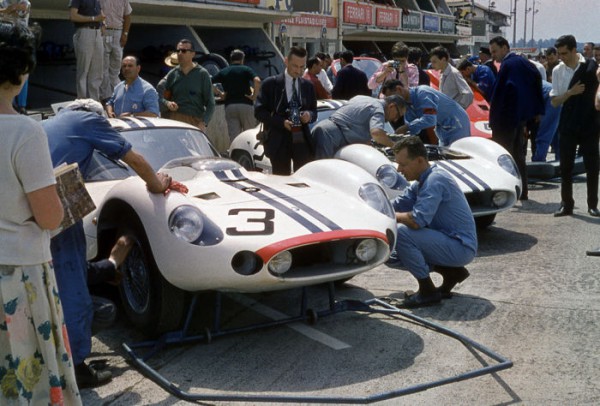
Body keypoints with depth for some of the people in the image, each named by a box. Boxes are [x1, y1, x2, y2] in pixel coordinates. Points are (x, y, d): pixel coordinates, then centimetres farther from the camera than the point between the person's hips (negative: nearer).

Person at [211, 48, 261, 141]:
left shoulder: (223, 72, 13)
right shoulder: (246, 69, 3)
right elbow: (257, 80, -16)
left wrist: (220, 93, 15)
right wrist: (254, 95, -7)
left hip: (229, 106, 3)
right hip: (245, 105, -2)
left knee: (233, 137, 0)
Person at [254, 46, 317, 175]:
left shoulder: (308, 86, 15)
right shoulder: (270, 83, 3)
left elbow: (314, 111, 20)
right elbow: (259, 111, -1)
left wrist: (309, 115, -6)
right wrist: (281, 122, -14)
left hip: (302, 140, 3)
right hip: (279, 140, -3)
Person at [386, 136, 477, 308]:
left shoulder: (435, 180, -21)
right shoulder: (421, 182, 10)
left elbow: (417, 221, -30)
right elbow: (395, 206, 14)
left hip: (461, 247, -10)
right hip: (450, 244, 10)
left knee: (400, 232, -25)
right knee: (390, 255, 10)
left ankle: (427, 291, -12)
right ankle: (451, 271, 10)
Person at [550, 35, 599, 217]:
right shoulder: (558, 71, 1)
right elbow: (554, 101, 0)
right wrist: (570, 92, -14)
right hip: (567, 126, 2)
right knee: (565, 167, 5)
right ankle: (566, 204, 15)